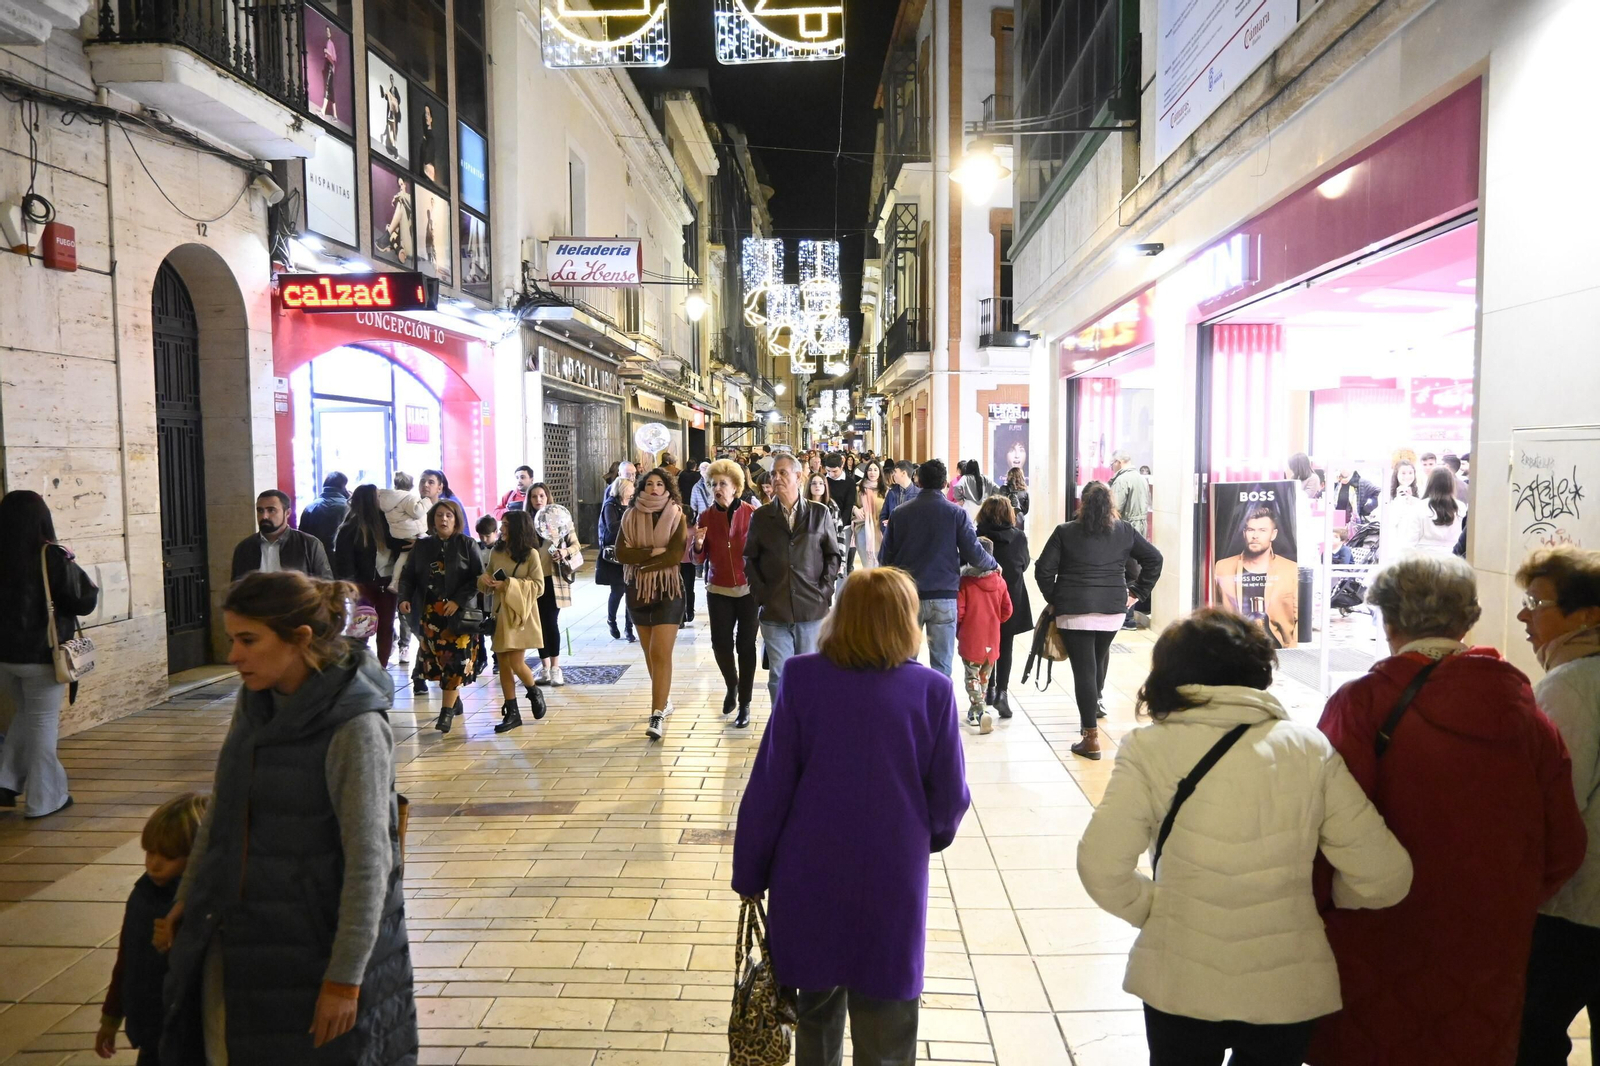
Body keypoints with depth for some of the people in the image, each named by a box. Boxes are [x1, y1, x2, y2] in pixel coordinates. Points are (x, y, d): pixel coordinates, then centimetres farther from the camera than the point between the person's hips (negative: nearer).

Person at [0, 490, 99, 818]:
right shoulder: (51, 556, -16)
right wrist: (73, 566, 0)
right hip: (42, 655, -5)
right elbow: (85, 602, -12)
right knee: (43, 722, 6)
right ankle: (44, 798, 12)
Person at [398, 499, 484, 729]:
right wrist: (405, 598, -7)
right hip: (429, 613, 4)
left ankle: (446, 711, -3)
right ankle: (455, 700, 23)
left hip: (459, 612, -3)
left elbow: (478, 578, -4)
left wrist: (459, 600, -15)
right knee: (435, 659, 4)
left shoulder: (467, 545, 1)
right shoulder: (422, 546, 11)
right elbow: (408, 576, 11)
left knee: (454, 660, -8)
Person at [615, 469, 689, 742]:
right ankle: (664, 701, 32)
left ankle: (657, 715, -12)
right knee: (650, 653, 14)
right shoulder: (630, 518, 4)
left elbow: (676, 554, -16)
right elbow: (621, 553, -7)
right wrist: (654, 551, -17)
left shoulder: (677, 517, -4)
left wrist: (641, 561, -12)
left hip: (668, 592, -4)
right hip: (638, 592, 4)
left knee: (661, 654, -10)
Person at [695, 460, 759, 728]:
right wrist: (698, 544, -18)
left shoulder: (751, 514, -8)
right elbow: (700, 559, 3)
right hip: (718, 590, 2)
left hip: (749, 589, -2)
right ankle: (732, 685, 32)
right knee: (720, 644, 2)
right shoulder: (705, 516, 0)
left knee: (746, 646, 3)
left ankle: (745, 703, 16)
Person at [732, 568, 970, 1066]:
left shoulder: (801, 678, -11)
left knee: (816, 1006, 21)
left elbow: (768, 787, -8)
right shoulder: (933, 691, -11)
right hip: (892, 883, -1)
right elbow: (950, 798, -4)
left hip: (811, 879, 1)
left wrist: (749, 873, 3)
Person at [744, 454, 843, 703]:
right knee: (778, 675, 1)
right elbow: (750, 559, 11)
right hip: (774, 611, 1)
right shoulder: (760, 516, 7)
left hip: (812, 608, 0)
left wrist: (825, 589, -1)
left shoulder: (820, 513, 5)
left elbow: (834, 554, 9)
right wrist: (760, 593, 1)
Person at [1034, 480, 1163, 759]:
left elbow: (1043, 569, -7)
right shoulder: (1124, 531, 7)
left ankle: (1091, 739, -4)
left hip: (1074, 610, -3)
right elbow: (1154, 558, 10)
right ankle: (1095, 703, 38)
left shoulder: (1065, 532, -2)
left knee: (1084, 669, -3)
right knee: (1099, 657, 27)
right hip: (1113, 609, 3)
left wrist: (1053, 599, 5)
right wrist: (1137, 592, 13)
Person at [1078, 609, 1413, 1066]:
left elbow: (1101, 866, -18)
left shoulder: (1149, 750, -13)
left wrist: (1155, 910, 1)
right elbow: (1385, 877, -7)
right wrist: (1321, 893, 13)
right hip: (1289, 988, 2)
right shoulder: (1309, 749, -8)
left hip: (1180, 986, -2)